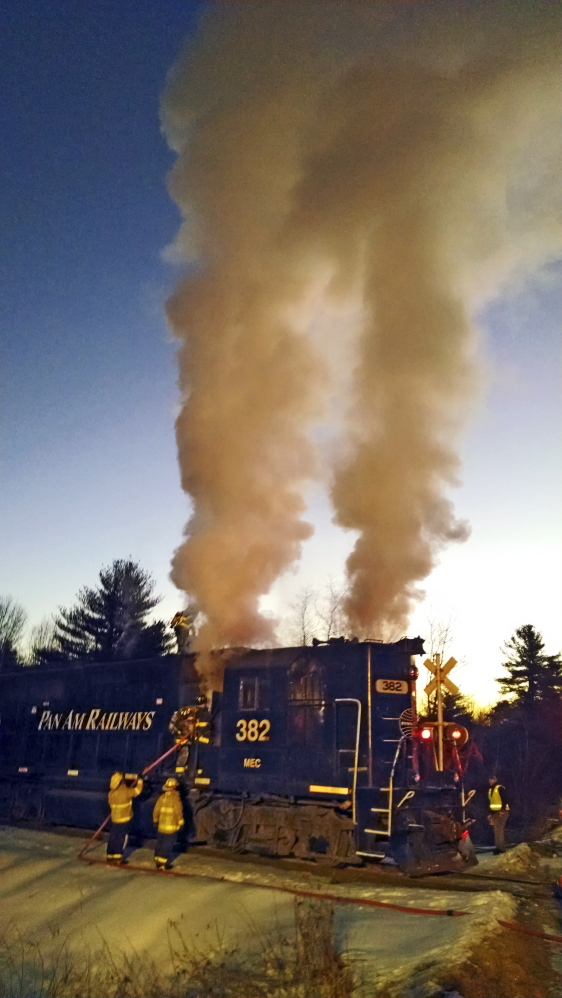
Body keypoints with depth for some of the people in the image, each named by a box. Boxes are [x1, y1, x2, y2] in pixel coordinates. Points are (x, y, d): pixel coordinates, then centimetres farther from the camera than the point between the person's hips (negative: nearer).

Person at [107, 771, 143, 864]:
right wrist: (139, 781, 3)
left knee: (113, 837, 13)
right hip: (124, 820, -6)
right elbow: (137, 790, -13)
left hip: (114, 819, 6)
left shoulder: (111, 793, -2)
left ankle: (110, 856, 21)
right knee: (122, 838, 4)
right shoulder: (125, 792, -21)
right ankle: (118, 857, 6)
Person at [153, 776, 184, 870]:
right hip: (171, 827, -5)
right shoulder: (175, 798, -15)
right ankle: (164, 863, 5)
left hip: (161, 826, 5)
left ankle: (158, 862, 23)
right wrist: (180, 823, -3)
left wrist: (155, 820, 19)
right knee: (168, 845, 4)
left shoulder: (162, 797, 0)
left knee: (159, 843, 16)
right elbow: (178, 812, -16)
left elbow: (156, 810, 4)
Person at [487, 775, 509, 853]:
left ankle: (501, 848, -11)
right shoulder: (490, 790, 17)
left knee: (499, 829, -12)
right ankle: (498, 847, 13)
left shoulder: (500, 788, -8)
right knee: (496, 830, 8)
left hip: (502, 811, -8)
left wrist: (503, 810, -21)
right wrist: (489, 813, 15)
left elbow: (504, 799, -16)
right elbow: (490, 802, 19)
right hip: (494, 812, 8)